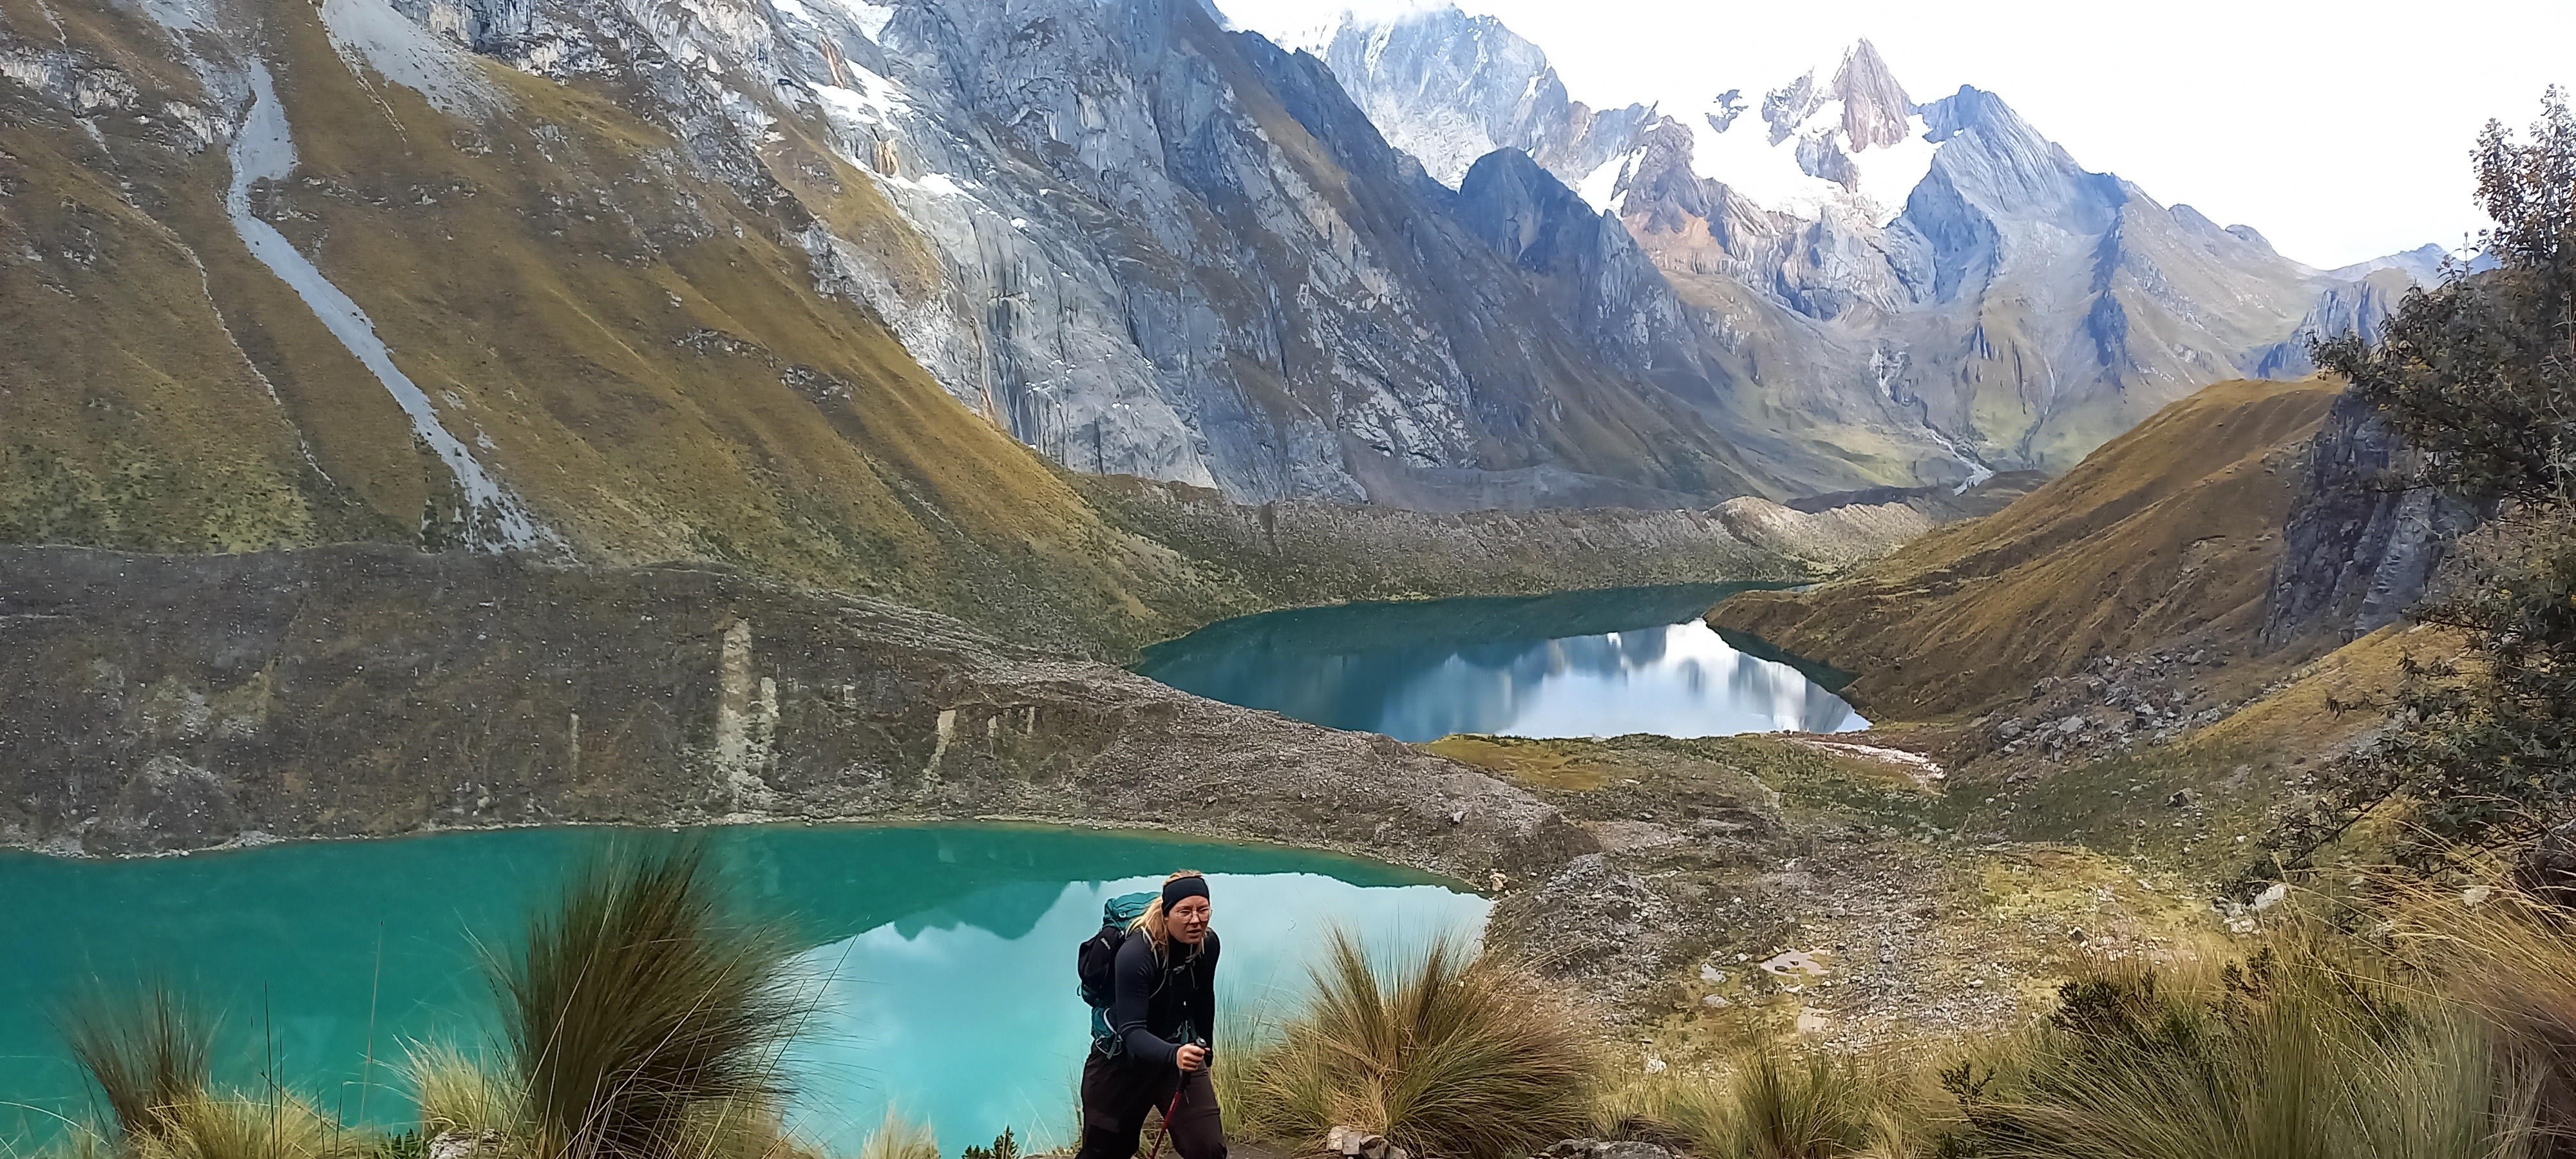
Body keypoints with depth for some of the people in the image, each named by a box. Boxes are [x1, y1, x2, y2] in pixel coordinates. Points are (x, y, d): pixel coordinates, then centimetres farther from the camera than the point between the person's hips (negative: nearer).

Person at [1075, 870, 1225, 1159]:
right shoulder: (1135, 954, -29)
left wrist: (1202, 1049, 21)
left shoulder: (1208, 943, -11)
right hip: (1121, 1059, -4)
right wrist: (1173, 1055, -53)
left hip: (1179, 1051, 4)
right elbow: (1131, 1032, -36)